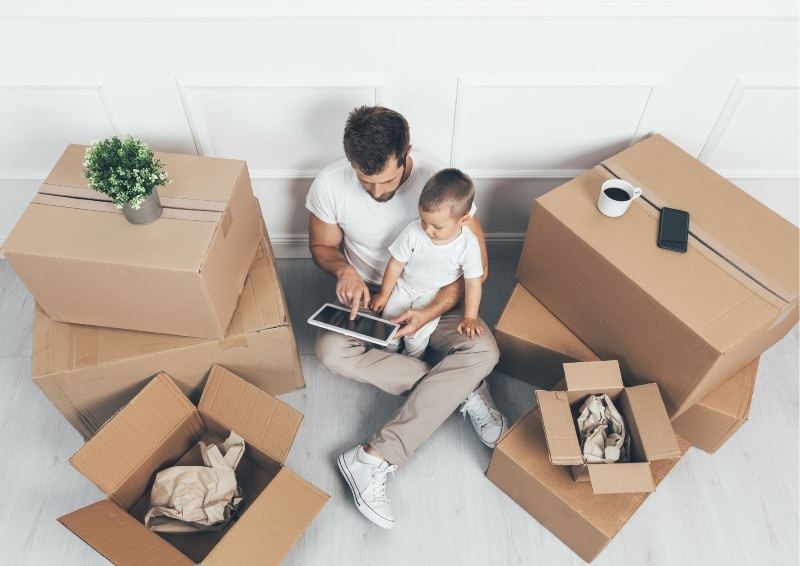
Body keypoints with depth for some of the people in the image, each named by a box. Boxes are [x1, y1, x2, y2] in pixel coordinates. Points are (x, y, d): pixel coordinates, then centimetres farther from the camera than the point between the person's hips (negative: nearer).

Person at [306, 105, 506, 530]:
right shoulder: (329, 185, -19)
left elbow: (476, 266, -15)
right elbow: (321, 246, 0)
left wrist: (432, 311, -30)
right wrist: (343, 268, -24)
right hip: (365, 295, 1)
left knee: (484, 350, -28)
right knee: (330, 350, -30)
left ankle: (373, 459, -29)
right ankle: (462, 391, -17)